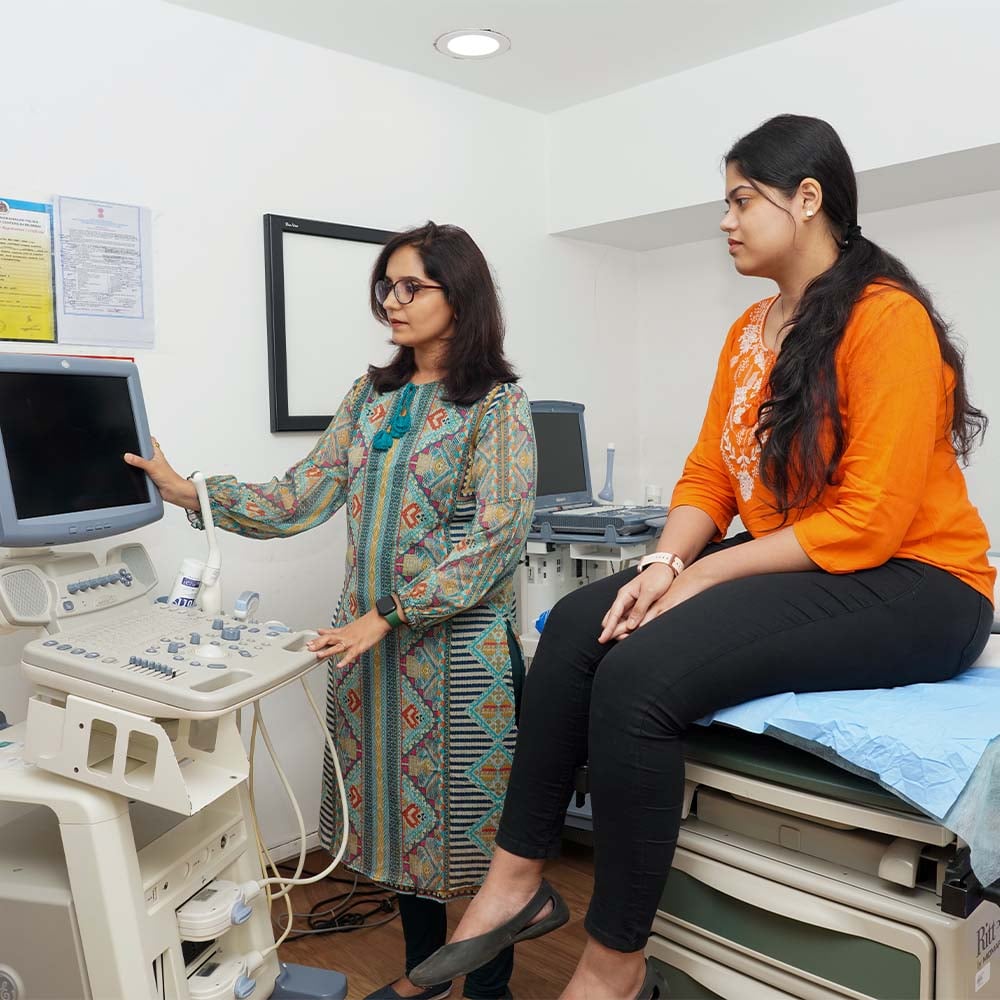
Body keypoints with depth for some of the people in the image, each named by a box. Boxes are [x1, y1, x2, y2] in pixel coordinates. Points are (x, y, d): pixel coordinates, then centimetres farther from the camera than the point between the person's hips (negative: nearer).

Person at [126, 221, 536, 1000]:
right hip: (371, 636, 6)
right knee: (398, 805, 16)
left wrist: (391, 615, -20)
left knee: (469, 812, 6)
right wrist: (190, 493, -4)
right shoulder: (371, 395, 10)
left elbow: (496, 536, -16)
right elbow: (302, 498, 6)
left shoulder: (499, 403, -8)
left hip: (459, 643, -5)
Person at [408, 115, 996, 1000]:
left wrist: (705, 575, -18)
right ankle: (517, 879, -1)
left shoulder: (886, 317, -14)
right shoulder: (748, 331, 12)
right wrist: (665, 562, -11)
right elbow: (706, 476, 7)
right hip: (792, 565, 8)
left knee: (639, 675, -27)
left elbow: (867, 524, -20)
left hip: (906, 586, -8)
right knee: (577, 626, -8)